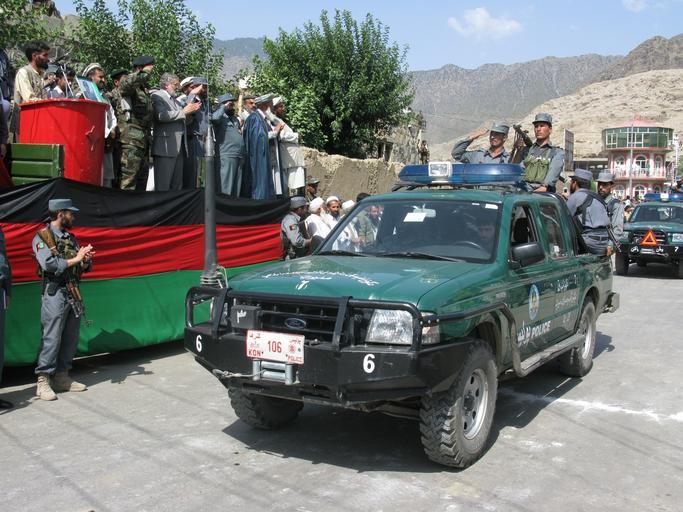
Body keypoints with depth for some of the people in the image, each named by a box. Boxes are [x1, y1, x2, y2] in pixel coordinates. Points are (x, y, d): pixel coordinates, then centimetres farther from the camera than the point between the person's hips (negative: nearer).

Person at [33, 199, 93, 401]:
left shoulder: (71, 238, 16)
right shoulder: (42, 237, -5)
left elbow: (82, 267, 16)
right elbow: (48, 264, -19)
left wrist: (85, 261, -6)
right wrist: (75, 259, -15)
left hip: (73, 294, 7)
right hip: (55, 295, -7)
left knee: (71, 338, 10)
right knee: (51, 338, -7)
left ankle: (62, 377, 19)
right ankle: (43, 381, -1)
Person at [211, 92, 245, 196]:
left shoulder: (235, 118, 21)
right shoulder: (220, 117, -2)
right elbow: (214, 117, -27)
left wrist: (243, 156, 17)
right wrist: (224, 107, -10)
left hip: (239, 156, 8)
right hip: (227, 156, -8)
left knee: (237, 186, 10)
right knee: (226, 187, -8)